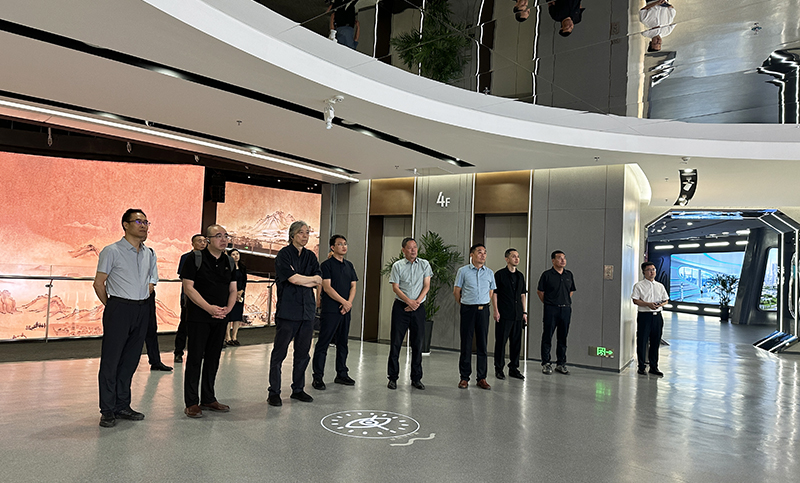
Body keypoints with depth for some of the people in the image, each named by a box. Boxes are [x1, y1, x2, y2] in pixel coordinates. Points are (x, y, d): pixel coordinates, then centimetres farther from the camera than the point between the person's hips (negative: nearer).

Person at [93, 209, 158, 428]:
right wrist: (112, 307, 3)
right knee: (110, 360, 0)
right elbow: (99, 283, -2)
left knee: (130, 360, 11)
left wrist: (142, 302, 12)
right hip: (119, 309, -5)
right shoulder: (112, 251, -5)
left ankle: (122, 406, 22)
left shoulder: (149, 254, 11)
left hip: (142, 310, 5)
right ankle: (107, 410, 10)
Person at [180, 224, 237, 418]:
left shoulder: (229, 262, 11)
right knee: (195, 359, -1)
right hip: (198, 317, -5)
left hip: (220, 318, 6)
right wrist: (209, 308, -18)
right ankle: (191, 403, 9)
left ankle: (208, 399, 23)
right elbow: (188, 287, -12)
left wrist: (228, 309, -6)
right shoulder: (195, 259, -6)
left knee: (213, 359, 12)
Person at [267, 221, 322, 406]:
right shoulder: (284, 254, -2)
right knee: (279, 352, -1)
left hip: (307, 309, 6)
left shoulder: (310, 256, 14)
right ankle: (274, 392, 8)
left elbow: (318, 284, 5)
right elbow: (293, 279, -14)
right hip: (287, 310, -5)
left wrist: (300, 280, -9)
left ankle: (298, 389, 21)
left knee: (303, 353, 10)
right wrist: (312, 279, 0)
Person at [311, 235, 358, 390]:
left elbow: (353, 286, 12)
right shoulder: (327, 264, -5)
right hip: (330, 310, -7)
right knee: (323, 343, -3)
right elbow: (327, 287, -13)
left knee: (343, 343, 12)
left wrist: (349, 303, -5)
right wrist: (344, 302, -15)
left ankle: (341, 374, 22)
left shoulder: (349, 265, 15)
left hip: (345, 310, 7)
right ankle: (317, 377, 3)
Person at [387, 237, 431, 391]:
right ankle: (393, 377, 10)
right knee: (396, 342, 0)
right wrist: (409, 301, -15)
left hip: (418, 307, 2)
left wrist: (417, 302, -10)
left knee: (417, 343, 5)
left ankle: (416, 378, 15)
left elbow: (426, 286, 3)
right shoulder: (397, 265, 2)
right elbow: (395, 287, -3)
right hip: (401, 307, -1)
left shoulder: (424, 264, 7)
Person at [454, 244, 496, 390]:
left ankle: (481, 378, 14)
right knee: (466, 344, 2)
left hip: (483, 310, 2)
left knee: (482, 344, 5)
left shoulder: (490, 272, 9)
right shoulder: (463, 271, 1)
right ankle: (464, 377, 12)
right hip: (468, 310, -2)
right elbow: (456, 291, 7)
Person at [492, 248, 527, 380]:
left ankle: (514, 368, 20)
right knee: (501, 341, 0)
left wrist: (524, 312, 12)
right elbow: (494, 293, -5)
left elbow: (523, 294, 17)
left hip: (517, 315, 6)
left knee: (516, 342, 9)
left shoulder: (520, 275, 14)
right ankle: (499, 368, 11)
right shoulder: (499, 274, -3)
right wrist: (496, 310, -12)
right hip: (504, 315, -6)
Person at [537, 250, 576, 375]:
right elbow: (539, 291, 0)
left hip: (566, 309, 4)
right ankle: (546, 363, 10)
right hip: (551, 309, -4)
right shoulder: (547, 274, -5)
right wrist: (548, 303, 3)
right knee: (547, 337, 2)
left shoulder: (569, 274, 10)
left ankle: (561, 363, 19)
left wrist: (566, 302, 14)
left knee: (562, 338, 10)